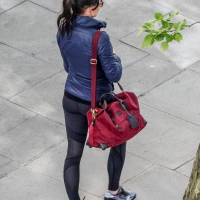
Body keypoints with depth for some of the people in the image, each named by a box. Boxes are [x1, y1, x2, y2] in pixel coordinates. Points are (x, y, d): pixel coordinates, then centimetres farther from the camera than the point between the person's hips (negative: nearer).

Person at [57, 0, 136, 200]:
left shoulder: (63, 32, -8)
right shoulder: (99, 37, -29)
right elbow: (114, 75, -20)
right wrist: (114, 57, -1)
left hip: (71, 100, 5)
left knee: (73, 154, 14)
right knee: (118, 142, 23)